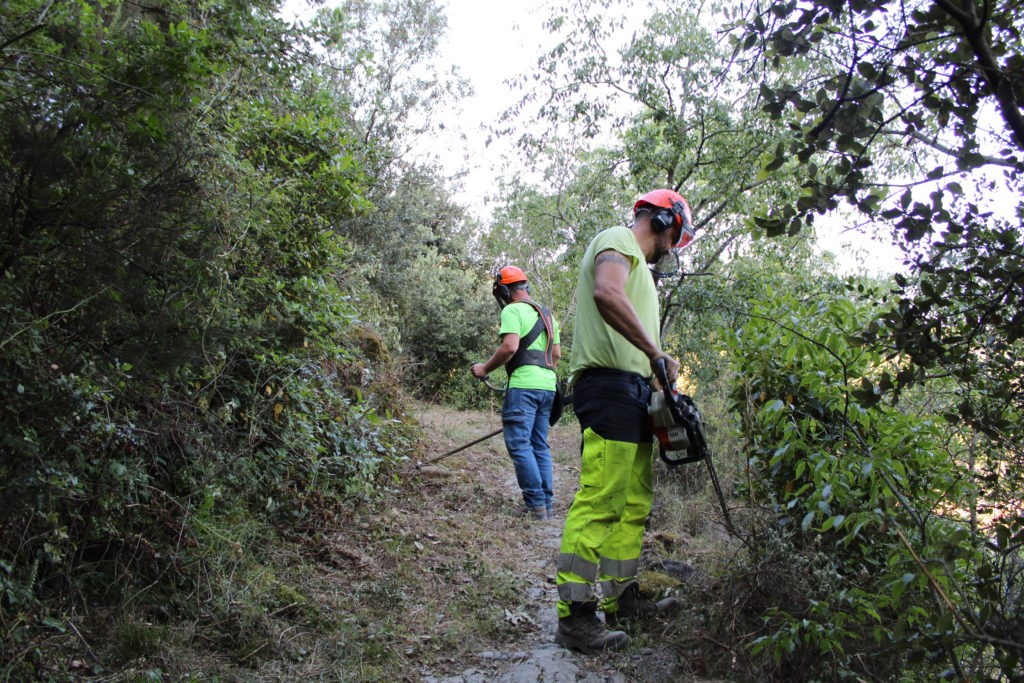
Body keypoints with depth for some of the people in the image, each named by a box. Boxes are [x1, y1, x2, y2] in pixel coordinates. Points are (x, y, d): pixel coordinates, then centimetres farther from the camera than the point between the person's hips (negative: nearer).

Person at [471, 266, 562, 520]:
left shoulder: (512, 310, -4)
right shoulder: (546, 313, 21)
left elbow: (509, 347, -18)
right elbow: (557, 353, 21)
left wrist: (485, 368, -7)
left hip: (524, 386, -8)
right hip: (548, 386, 8)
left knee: (519, 444, -6)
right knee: (540, 445, 12)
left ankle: (536, 503, -10)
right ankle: (548, 504, 12)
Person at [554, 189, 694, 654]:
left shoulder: (636, 263, 29)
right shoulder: (618, 240, -3)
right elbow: (606, 293, -25)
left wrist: (656, 369, 15)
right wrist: (657, 354, -21)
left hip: (630, 390, 11)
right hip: (611, 386, -11)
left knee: (634, 503, 14)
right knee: (599, 502, -12)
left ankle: (622, 598, 24)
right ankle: (574, 618, -7)